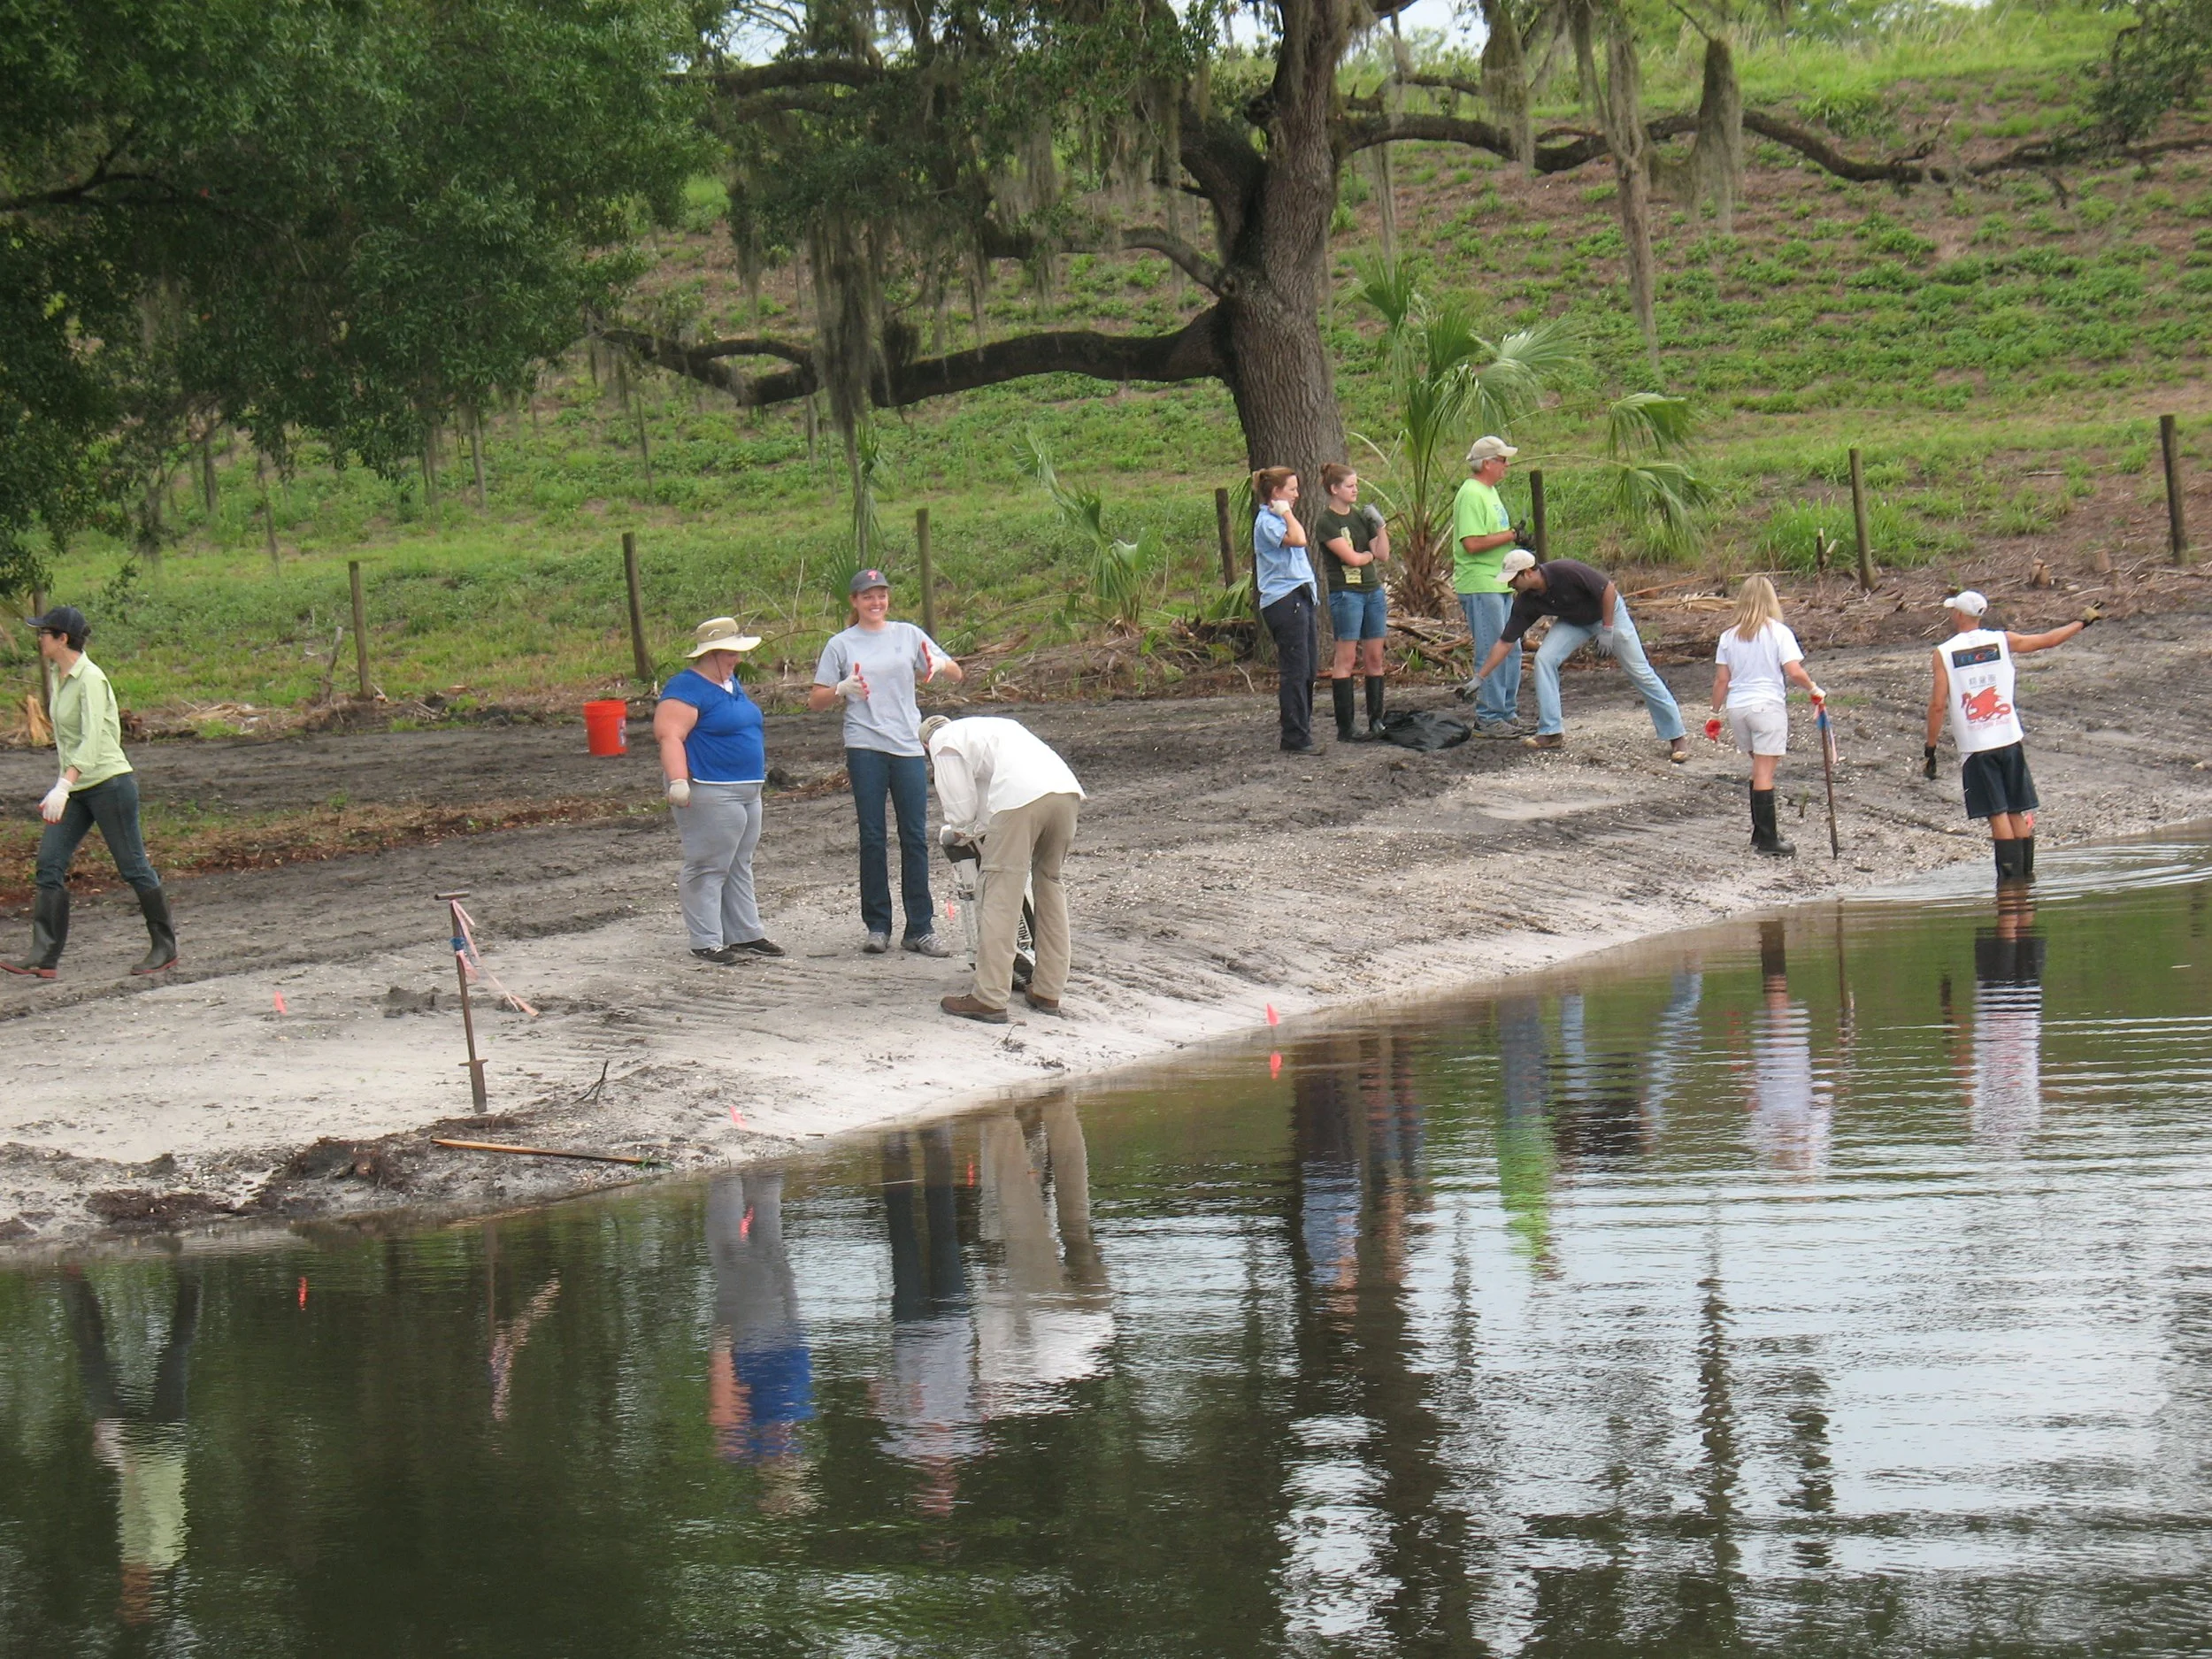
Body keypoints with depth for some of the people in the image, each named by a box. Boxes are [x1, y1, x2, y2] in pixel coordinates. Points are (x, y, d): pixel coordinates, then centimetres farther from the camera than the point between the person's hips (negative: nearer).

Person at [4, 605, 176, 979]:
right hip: (75, 789, 9)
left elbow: (92, 740, -28)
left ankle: (164, 948, 13)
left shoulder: (89, 680, -17)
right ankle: (44, 957, -5)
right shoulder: (59, 675, 10)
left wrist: (63, 786, -37)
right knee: (49, 865, -2)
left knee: (133, 867, 0)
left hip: (109, 783, -9)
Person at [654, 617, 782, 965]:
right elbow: (669, 735, -24)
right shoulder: (687, 689, -14)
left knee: (739, 867, 15)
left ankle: (745, 934, 22)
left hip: (747, 790, 10)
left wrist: (759, 773, 33)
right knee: (707, 869, -7)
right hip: (710, 793, -10)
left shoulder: (730, 683, 17)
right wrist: (678, 780, -33)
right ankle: (706, 943, -5)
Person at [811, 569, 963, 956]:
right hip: (865, 747, -1)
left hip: (908, 746, 1)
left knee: (915, 837, 0)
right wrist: (841, 689, -14)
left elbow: (957, 675, 12)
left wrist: (940, 665, -12)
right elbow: (816, 701, 7)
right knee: (873, 837, 0)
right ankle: (877, 927, 6)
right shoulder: (841, 645, 7)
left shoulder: (908, 635, 11)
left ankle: (920, 929, 3)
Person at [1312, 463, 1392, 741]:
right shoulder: (1326, 523, -8)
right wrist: (1370, 554, 3)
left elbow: (1383, 556, 9)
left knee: (1374, 658, 6)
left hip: (1373, 591, 7)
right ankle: (1346, 727, -4)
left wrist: (1380, 526, -2)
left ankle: (1376, 721, 11)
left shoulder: (1361, 516, 14)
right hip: (1345, 593, -7)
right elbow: (1351, 558, -15)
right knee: (1345, 660, -5)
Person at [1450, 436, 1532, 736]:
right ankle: (1488, 719, -4)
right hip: (1480, 586, -11)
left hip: (1500, 585, 11)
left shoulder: (1490, 492, 17)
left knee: (1511, 650, 14)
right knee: (1492, 653, -9)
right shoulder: (1471, 495, -16)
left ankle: (1507, 714, 21)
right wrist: (1510, 536, -17)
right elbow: (1473, 543, -24)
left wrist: (1517, 542, 8)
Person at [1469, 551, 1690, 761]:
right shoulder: (1525, 601, -16)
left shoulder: (1566, 571, -34)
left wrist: (1607, 630, -23)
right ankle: (1551, 733, -7)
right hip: (1574, 621, 5)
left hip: (1608, 611, -5)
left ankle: (1676, 737, -1)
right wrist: (1479, 678, -10)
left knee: (1639, 671, -8)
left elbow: (1608, 589, -26)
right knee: (1544, 658, -14)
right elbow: (1505, 642, -9)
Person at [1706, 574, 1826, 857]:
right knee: (1765, 771, -4)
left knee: (1759, 767, 18)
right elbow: (1794, 671, -14)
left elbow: (1721, 679, 5)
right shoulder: (1778, 632, -6)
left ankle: (1761, 832, 23)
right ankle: (1766, 839, -4)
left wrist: (1715, 714, 14)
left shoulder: (1729, 636, 4)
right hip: (1768, 706, -4)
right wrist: (1814, 690, 2)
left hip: (1737, 707, 4)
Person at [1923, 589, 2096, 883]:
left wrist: (1930, 750, -1)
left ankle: (2011, 874, -4)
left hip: (1976, 746, -2)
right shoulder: (2002, 641, 2)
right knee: (2018, 811, 11)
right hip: (2009, 739, 2)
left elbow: (1938, 706, -9)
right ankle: (2026, 872, 14)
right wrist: (2082, 622, 28)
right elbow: (2049, 640, 12)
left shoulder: (1944, 653, -5)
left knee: (1998, 814, -1)